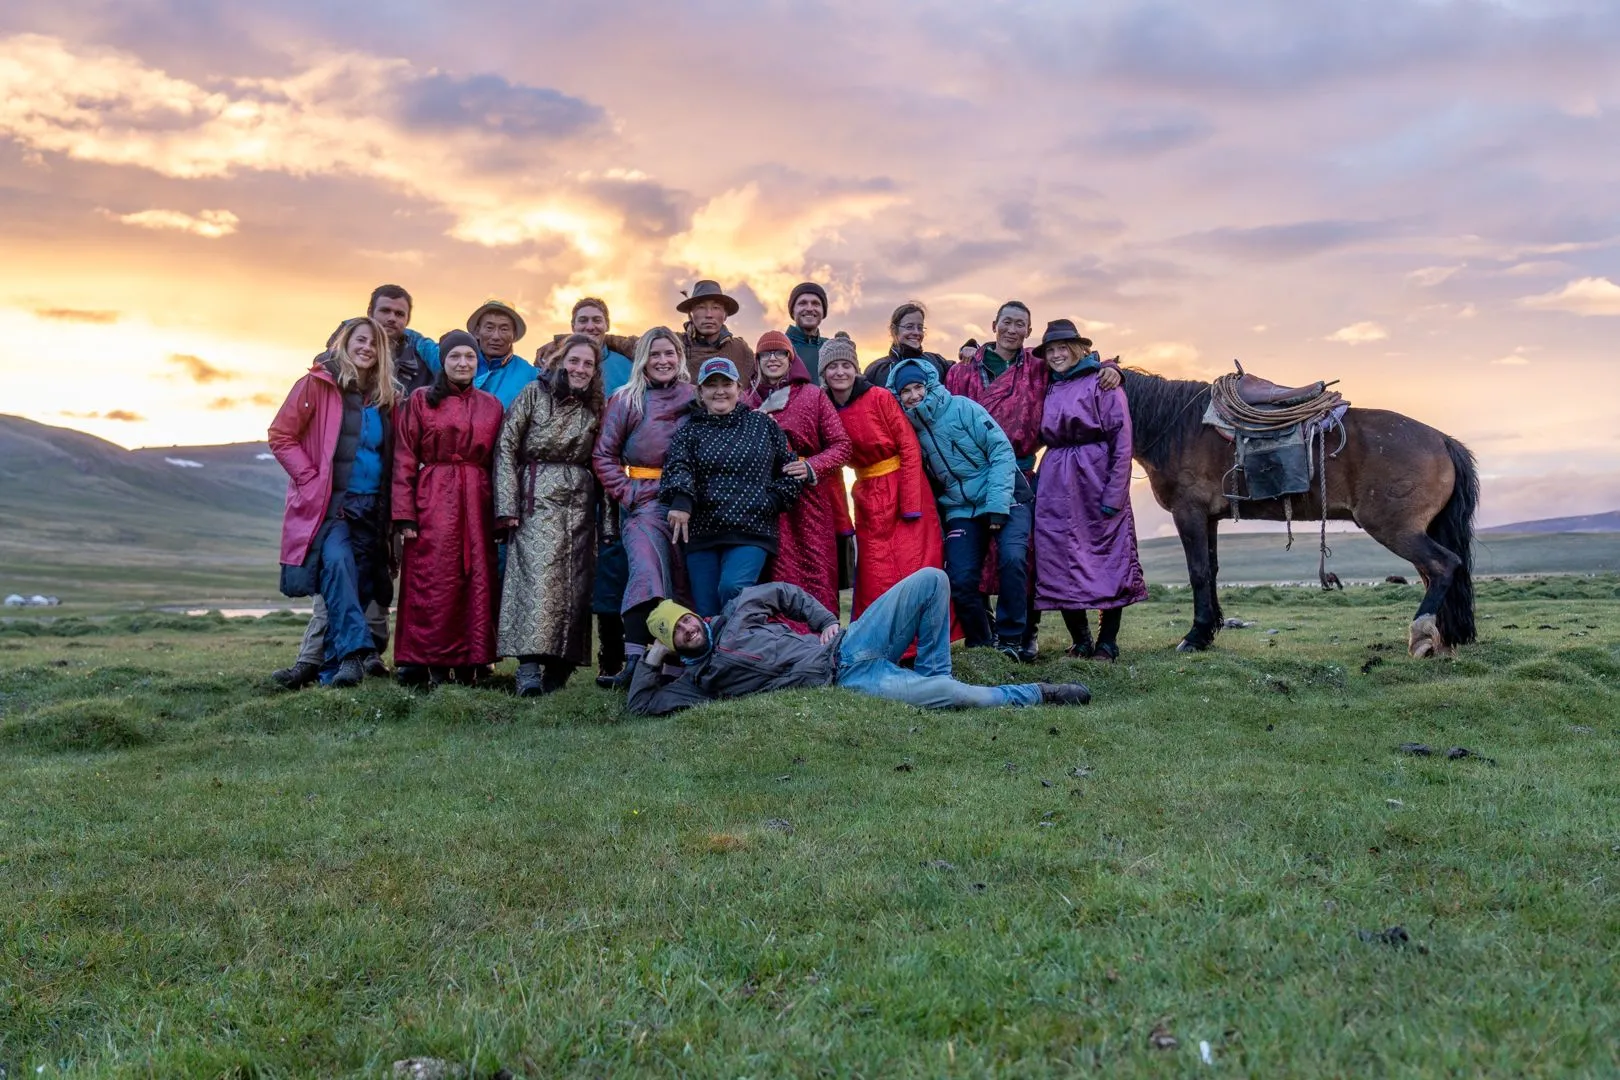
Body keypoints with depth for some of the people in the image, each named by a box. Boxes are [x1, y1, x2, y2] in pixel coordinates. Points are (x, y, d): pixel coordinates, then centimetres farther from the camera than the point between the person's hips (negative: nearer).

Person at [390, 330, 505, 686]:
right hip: (432, 503, -3)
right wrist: (404, 514, -8)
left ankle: (468, 665, 10)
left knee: (476, 583, 2)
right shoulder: (420, 401, 4)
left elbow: (498, 462, 13)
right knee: (432, 582, -4)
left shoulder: (492, 406, 13)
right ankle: (431, 665, 2)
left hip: (477, 505, 3)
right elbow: (404, 461, 0)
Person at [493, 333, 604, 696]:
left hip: (580, 505, 4)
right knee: (539, 577, -18)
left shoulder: (595, 410, 13)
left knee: (575, 584, -1)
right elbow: (506, 447, -3)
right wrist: (507, 505, -10)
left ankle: (559, 670, 3)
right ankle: (529, 666, -23)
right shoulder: (534, 393, 2)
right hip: (538, 499, -4)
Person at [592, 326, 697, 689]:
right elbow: (603, 455, 4)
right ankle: (633, 659, -27)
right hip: (643, 502, -2)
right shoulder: (626, 400, 6)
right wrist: (627, 494, -5)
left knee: (683, 580, 2)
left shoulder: (696, 399, 10)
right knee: (646, 572, -21)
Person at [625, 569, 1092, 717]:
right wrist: (652, 658, -2)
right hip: (845, 681, -6)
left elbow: (787, 592, 24)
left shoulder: (738, 610, 14)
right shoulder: (701, 676, 4)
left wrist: (827, 621, 11)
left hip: (846, 644, 6)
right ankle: (1037, 694, -2)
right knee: (956, 696, -24)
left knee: (931, 579, -8)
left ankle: (931, 676, 2)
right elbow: (643, 703, 2)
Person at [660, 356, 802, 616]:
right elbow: (678, 465, -9)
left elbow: (790, 469, 14)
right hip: (701, 532, 2)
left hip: (751, 530, -1)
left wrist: (771, 501, -2)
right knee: (706, 612, 1)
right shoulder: (690, 430, 10)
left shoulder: (762, 425, 12)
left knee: (733, 588, -25)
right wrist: (681, 499, -30)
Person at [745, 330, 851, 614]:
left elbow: (841, 445, 4)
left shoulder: (813, 396, 7)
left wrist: (811, 468, -12)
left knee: (814, 580, -6)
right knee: (773, 583, -2)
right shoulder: (747, 402, 14)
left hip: (807, 501, -1)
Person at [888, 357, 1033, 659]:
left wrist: (997, 503, -17)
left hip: (1004, 500, -3)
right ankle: (980, 643, 11)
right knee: (961, 579, -12)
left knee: (1012, 558, -26)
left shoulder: (962, 408, -8)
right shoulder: (910, 430, 3)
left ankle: (1010, 640, -10)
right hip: (961, 509, 4)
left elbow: (1001, 450, -11)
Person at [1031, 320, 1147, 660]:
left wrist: (1115, 494, -15)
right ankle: (1080, 641, 13)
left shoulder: (1102, 382, -2)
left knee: (1108, 558, 0)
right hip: (1055, 486, 5)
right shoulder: (1049, 389, 15)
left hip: (1096, 478, -5)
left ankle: (1108, 642, 8)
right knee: (1060, 563, 2)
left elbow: (1121, 441, -8)